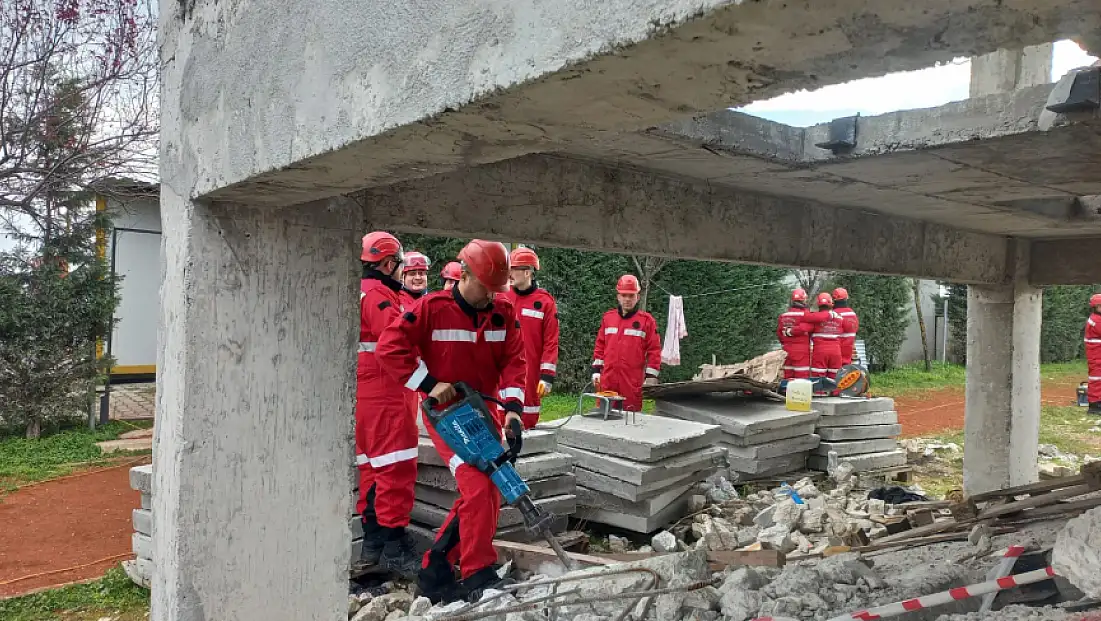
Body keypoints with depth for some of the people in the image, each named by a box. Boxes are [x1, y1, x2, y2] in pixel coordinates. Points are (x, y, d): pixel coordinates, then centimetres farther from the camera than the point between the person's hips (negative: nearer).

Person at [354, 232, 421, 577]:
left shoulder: (356, 291, 19)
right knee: (396, 468, -8)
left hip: (364, 392, 11)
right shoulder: (378, 294, -14)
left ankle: (373, 542, 22)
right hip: (384, 396, -11)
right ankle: (393, 546, -5)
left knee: (373, 467, 15)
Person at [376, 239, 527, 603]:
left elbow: (513, 361, -2)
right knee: (477, 486, -19)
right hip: (446, 414, -6)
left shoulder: (504, 314, 1)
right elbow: (389, 348, -16)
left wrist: (512, 407, -17)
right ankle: (478, 574, -7)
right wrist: (429, 384, -19)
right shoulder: (432, 308, -13)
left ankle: (437, 569, 19)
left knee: (489, 493, 7)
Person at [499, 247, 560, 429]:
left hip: (530, 374, -3)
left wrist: (547, 376, -9)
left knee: (527, 423, 4)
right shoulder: (501, 299, 6)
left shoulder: (545, 301, -2)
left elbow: (551, 342, -4)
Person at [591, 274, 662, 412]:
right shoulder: (608, 317, 11)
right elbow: (600, 346, 15)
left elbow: (654, 350, -1)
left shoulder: (646, 320, 0)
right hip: (607, 380, 3)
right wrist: (596, 370, 10)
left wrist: (651, 377, -5)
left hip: (633, 382, -3)